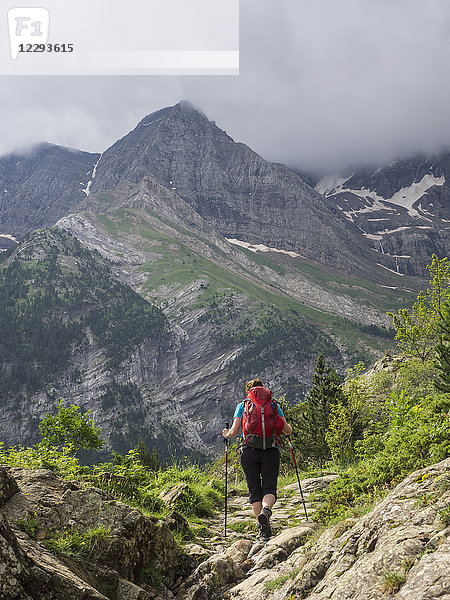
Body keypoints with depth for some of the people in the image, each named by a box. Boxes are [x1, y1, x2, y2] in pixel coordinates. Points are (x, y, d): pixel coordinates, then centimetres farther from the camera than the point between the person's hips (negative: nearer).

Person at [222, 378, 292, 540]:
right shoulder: (273, 405, 12)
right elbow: (288, 431, 12)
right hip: (271, 451, 0)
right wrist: (287, 425, 35)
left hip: (249, 451, 0)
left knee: (254, 490, 7)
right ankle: (266, 510, -30)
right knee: (269, 488, 2)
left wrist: (226, 434, 22)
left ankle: (263, 528, -3)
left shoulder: (242, 405, 9)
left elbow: (234, 431, 0)